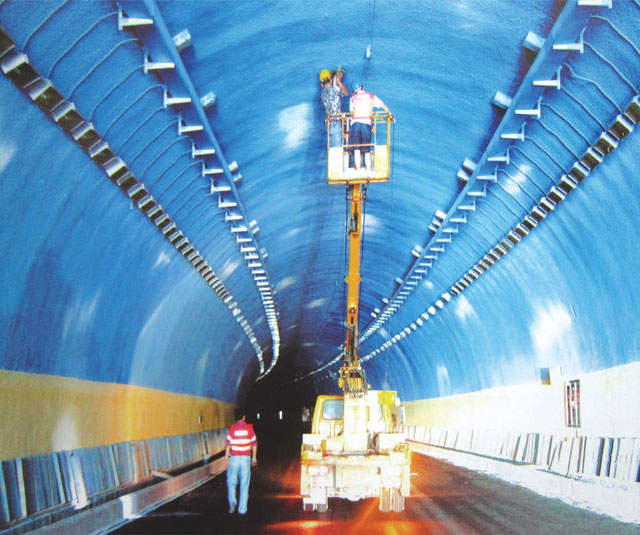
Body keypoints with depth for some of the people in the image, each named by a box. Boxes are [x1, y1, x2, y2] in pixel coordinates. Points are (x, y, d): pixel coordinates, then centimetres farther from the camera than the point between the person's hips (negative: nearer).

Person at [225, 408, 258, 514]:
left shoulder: (232, 429, -3)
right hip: (246, 458, 1)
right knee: (244, 484, 6)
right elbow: (254, 443, 3)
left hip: (234, 458, -1)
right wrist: (254, 457, 13)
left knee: (231, 482, 12)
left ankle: (232, 503, -7)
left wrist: (226, 458, -2)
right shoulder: (249, 428, 0)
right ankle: (242, 509, 7)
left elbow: (228, 444, -6)